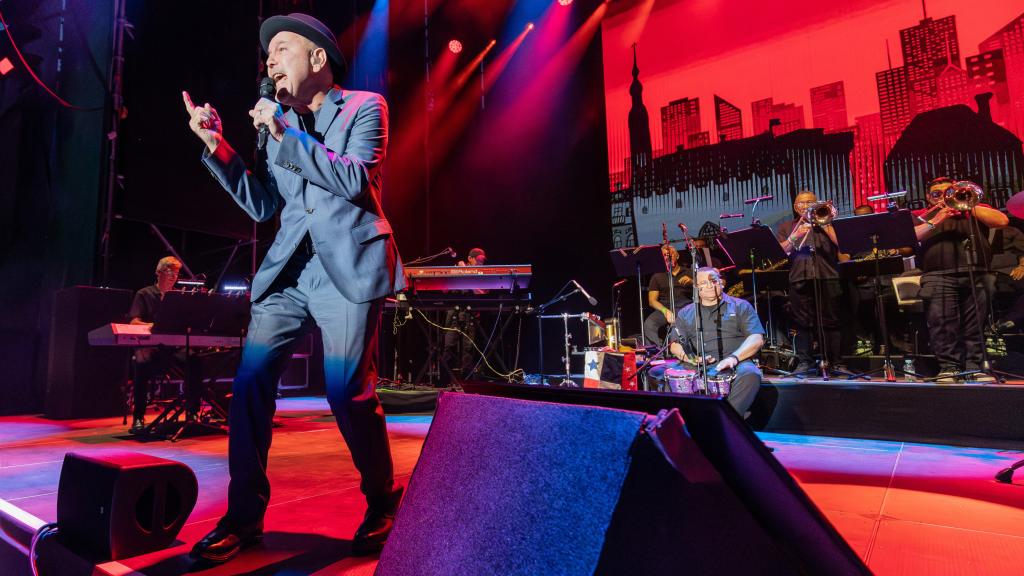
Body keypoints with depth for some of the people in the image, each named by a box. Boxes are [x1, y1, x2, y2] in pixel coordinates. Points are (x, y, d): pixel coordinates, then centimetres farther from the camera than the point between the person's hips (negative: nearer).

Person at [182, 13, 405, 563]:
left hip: (347, 266, -6)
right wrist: (218, 146, 7)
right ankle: (244, 516, 15)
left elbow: (356, 179, -11)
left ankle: (382, 504, 14)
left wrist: (288, 134, -10)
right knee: (249, 384, 0)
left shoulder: (364, 107, 5)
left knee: (347, 394, -10)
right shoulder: (282, 124, 21)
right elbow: (263, 205, 16)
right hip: (289, 269, 6)